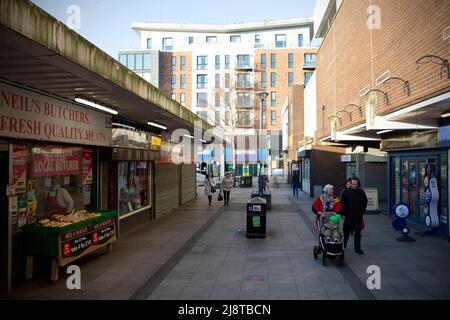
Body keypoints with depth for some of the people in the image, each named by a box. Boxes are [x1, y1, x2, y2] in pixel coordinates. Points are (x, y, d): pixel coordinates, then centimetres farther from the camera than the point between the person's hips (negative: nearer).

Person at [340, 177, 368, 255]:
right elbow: (342, 204, 1)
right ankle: (343, 246, 20)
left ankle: (357, 248, 14)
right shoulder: (346, 192, -2)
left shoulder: (361, 192, 3)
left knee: (358, 233, 6)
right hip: (348, 216, -2)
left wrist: (362, 211, 6)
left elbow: (365, 202, 15)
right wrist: (343, 214, -3)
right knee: (346, 231, 6)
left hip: (358, 216, 2)